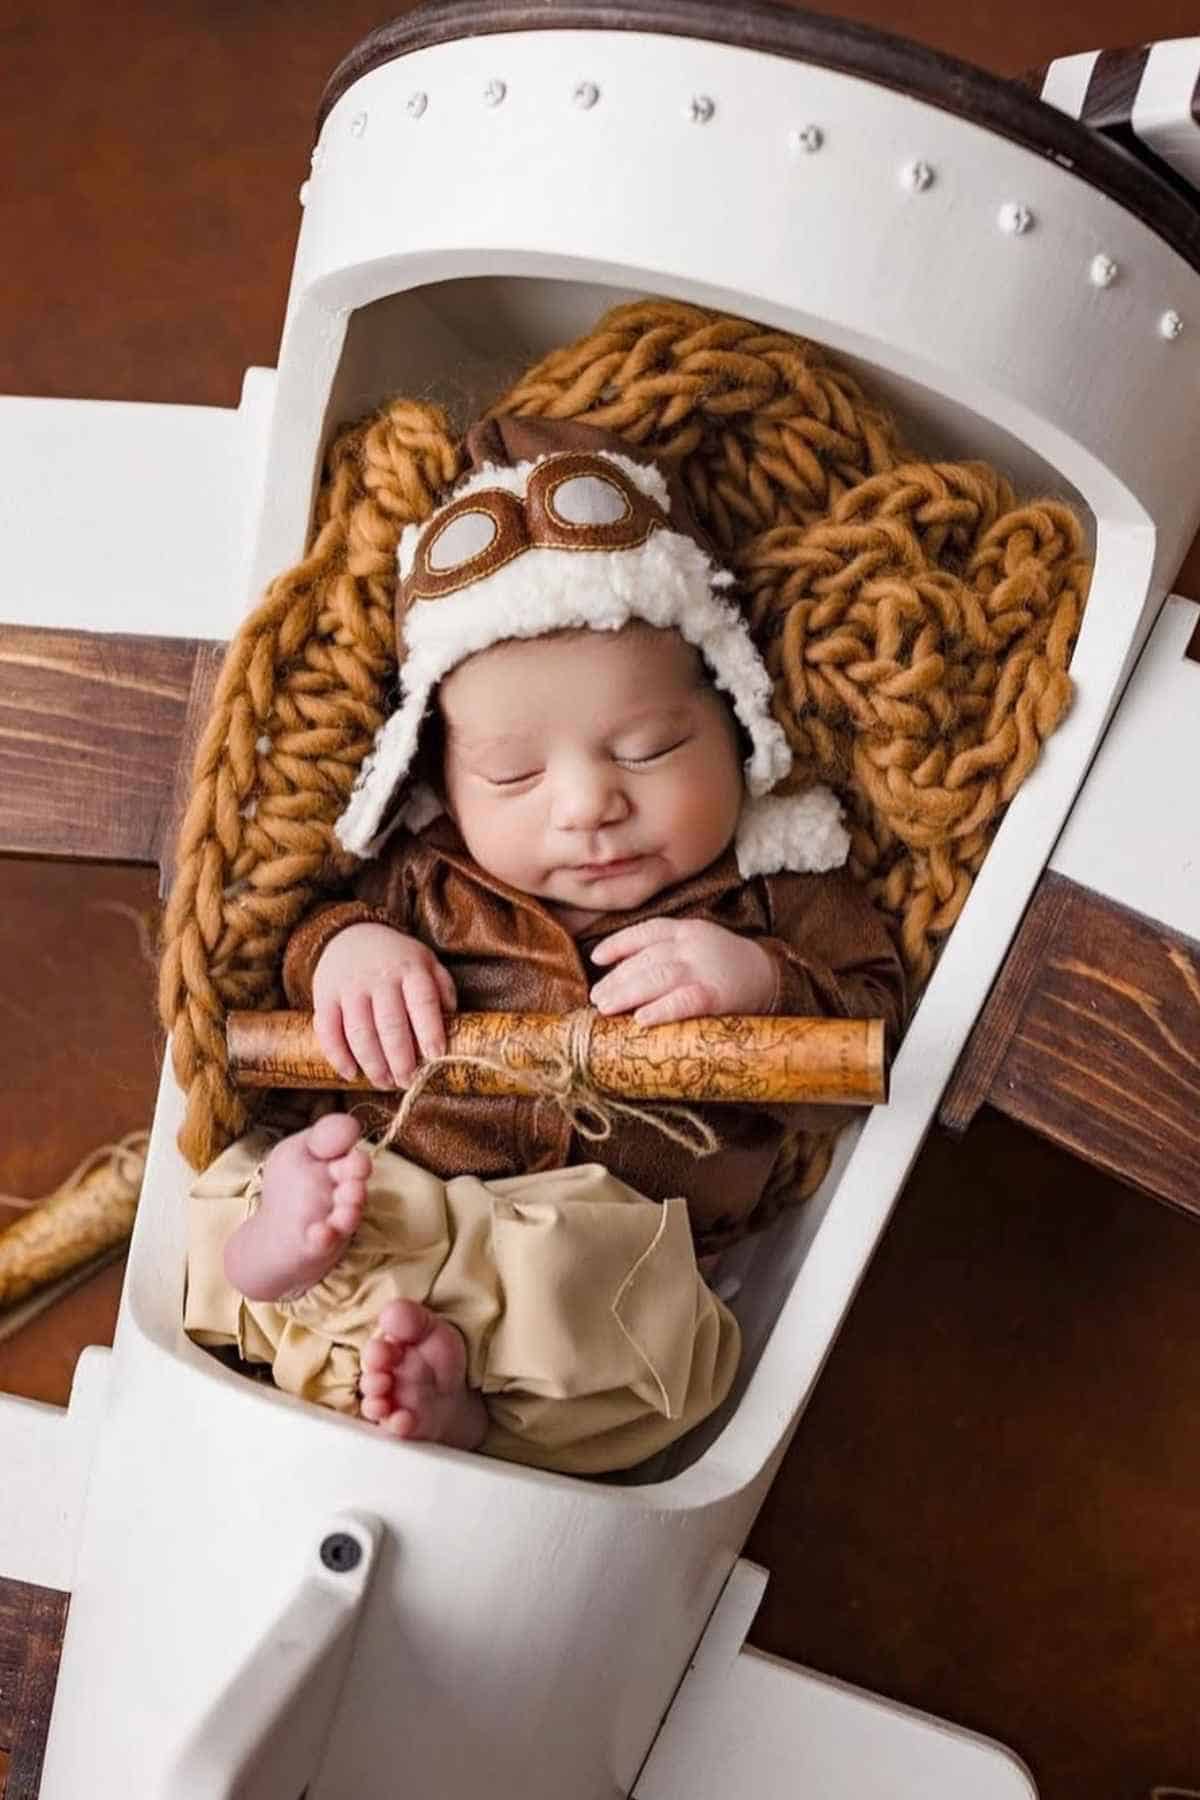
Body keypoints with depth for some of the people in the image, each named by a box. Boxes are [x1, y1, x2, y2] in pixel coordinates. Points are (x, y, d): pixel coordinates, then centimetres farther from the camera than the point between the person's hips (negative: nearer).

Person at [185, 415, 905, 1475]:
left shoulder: (777, 897, 2)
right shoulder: (429, 878, 7)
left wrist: (760, 984, -20)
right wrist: (342, 950, -7)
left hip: (621, 1246, -3)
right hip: (385, 1185, 3)